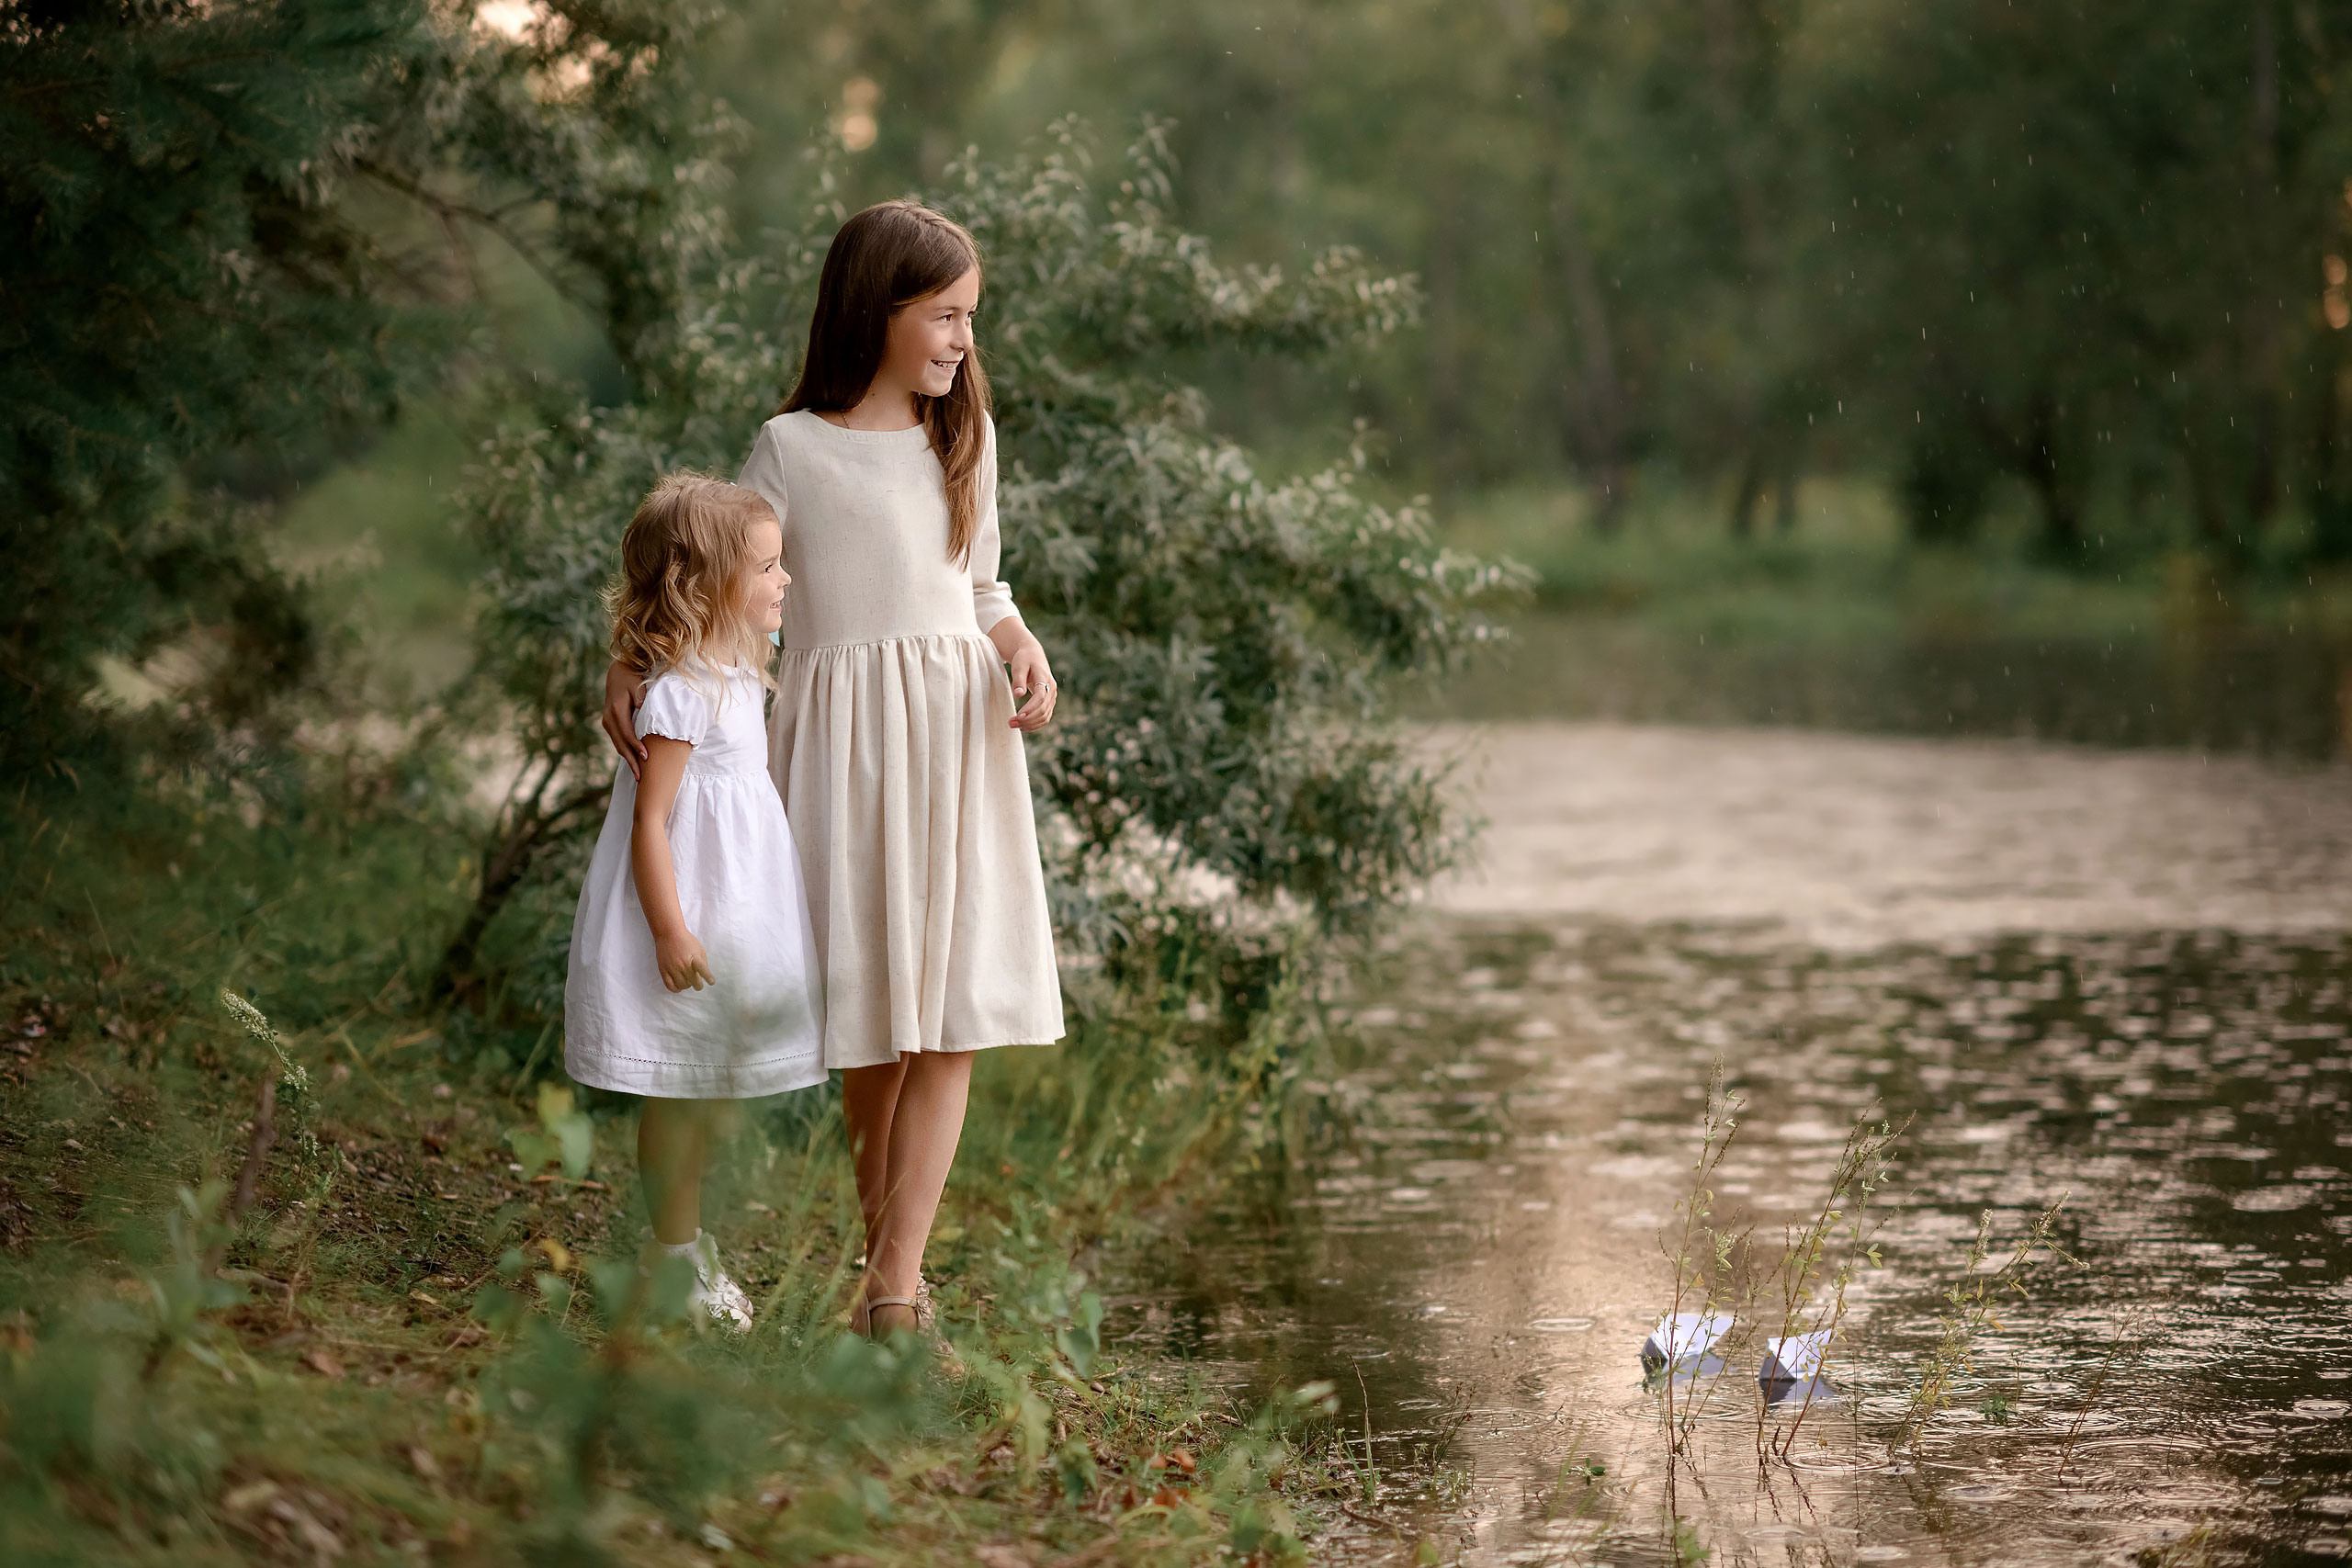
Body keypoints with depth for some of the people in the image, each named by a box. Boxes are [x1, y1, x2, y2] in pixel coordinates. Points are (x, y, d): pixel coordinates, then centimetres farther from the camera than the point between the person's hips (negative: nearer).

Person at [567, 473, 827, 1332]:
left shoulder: (734, 679, 10)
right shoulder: (679, 694, -19)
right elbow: (650, 818, -21)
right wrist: (671, 929, -24)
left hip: (733, 904, 9)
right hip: (691, 908, -9)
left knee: (707, 1090, 16)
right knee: (681, 1089, 0)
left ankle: (684, 1239, 27)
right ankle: (675, 1255, 10)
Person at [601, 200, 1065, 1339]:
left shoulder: (965, 435, 12)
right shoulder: (793, 449, -2)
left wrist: (1022, 650, -2)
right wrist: (628, 663, -16)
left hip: (957, 732, 3)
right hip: (846, 732, -3)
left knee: (952, 1015, -5)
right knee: (873, 1022, 3)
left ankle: (894, 1286, -5)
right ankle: (888, 1257, 18)